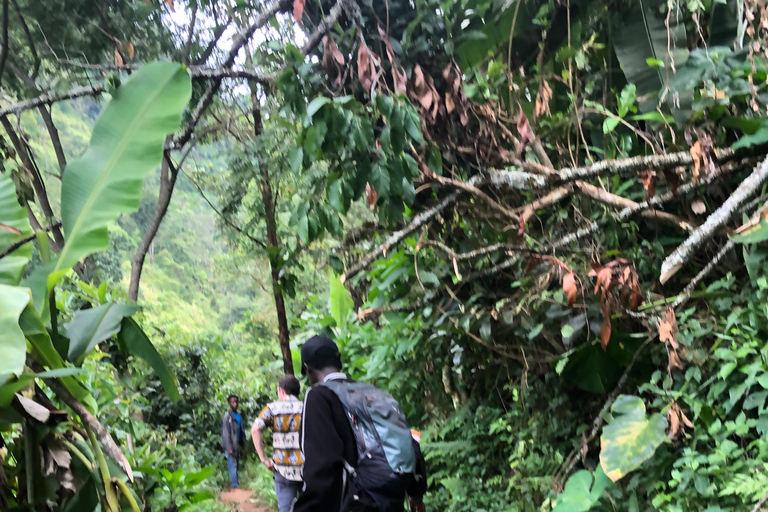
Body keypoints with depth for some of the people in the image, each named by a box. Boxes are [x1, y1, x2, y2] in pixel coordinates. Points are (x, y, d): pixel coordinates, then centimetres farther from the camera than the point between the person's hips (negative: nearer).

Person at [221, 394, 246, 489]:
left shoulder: (238, 416, 10)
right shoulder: (227, 416, -12)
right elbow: (225, 433, -15)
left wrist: (243, 443, 7)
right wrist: (229, 448, -18)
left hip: (237, 445, 7)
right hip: (231, 446, -7)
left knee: (235, 465, 11)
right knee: (232, 465, -6)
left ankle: (235, 483, 19)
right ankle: (235, 485, -4)